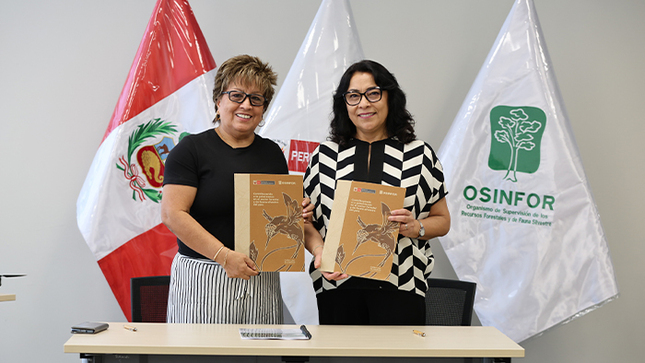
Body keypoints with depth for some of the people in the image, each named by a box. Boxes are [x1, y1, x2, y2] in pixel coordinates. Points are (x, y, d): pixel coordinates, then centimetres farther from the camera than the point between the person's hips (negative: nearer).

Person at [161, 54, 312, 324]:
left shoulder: (272, 153, 12)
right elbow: (173, 215, -11)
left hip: (262, 280, 4)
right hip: (202, 281, -4)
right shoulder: (192, 149, -3)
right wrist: (224, 255, -18)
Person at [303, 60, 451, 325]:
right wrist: (319, 250, -10)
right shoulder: (325, 155, 9)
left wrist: (416, 228, -11)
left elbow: (443, 220, 10)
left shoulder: (420, 154, 7)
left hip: (400, 286, -1)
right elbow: (306, 220, 9)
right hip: (338, 286, 1)